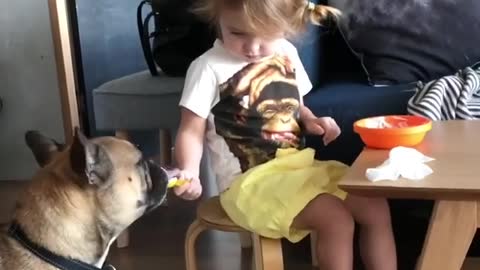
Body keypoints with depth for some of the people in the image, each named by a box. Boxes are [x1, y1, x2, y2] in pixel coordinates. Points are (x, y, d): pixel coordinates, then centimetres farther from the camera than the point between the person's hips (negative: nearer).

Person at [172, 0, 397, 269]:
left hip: (301, 164, 7)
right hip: (251, 178, -7)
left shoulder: (287, 54, 8)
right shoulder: (209, 68, -10)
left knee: (376, 207, -4)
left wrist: (310, 121, 2)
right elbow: (191, 131, -8)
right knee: (336, 220, -24)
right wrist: (190, 172, -26)